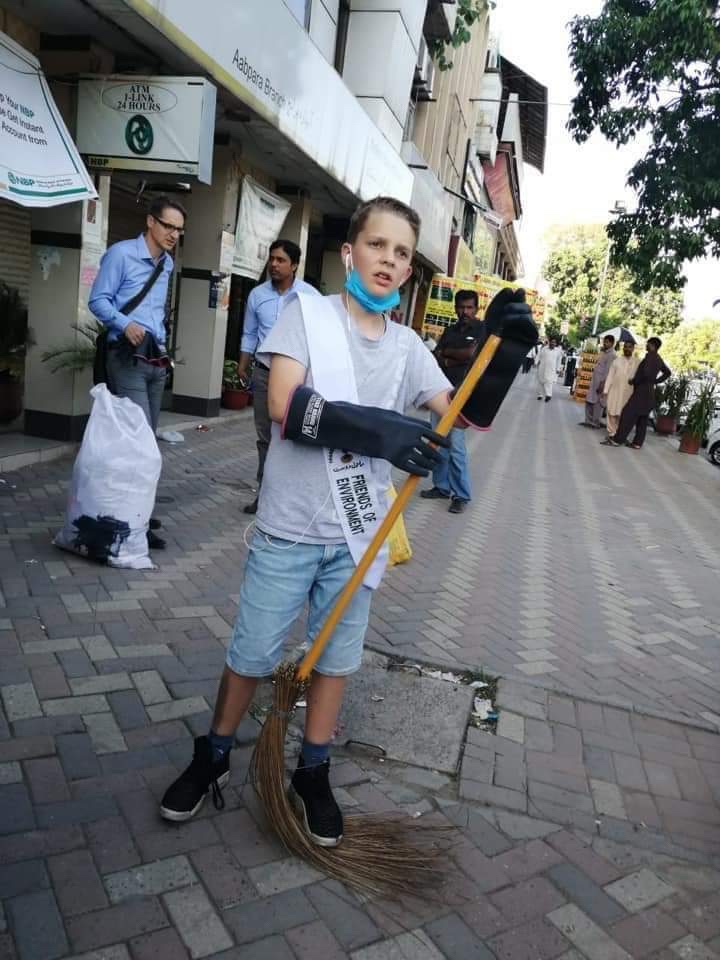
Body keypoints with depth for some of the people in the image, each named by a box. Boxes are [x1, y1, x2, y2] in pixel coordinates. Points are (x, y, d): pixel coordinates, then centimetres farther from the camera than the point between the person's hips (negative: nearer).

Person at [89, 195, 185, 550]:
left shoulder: (167, 264, 17)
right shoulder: (121, 254, -6)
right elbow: (97, 300, -10)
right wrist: (125, 324, -26)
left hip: (156, 359, 8)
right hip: (128, 358, -8)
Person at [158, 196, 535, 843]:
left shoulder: (407, 346, 4)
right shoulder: (308, 313, -6)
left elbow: (466, 415, -1)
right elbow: (285, 406, -20)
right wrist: (378, 431, -29)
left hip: (357, 534, 3)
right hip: (289, 527, -3)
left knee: (338, 658, 15)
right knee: (252, 655, 10)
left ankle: (312, 776, 35)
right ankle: (212, 759, 35)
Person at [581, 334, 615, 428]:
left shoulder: (611, 355, -14)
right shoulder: (603, 352, 14)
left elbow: (608, 371, -19)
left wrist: (602, 383, -23)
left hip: (601, 381, -9)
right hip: (594, 380, 9)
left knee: (597, 403, -3)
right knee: (589, 401, 10)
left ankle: (596, 423, 5)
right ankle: (588, 420, 18)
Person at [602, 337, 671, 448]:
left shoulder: (650, 356, -14)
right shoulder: (659, 359, 15)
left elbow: (646, 372, -26)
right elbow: (668, 372, 27)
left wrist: (634, 381, -13)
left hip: (642, 391, -10)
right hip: (649, 392, 10)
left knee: (628, 414, -10)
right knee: (642, 418, 8)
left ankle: (617, 440, -11)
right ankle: (637, 443, 8)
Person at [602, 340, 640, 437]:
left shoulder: (637, 362, 1)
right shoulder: (617, 360, 4)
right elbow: (610, 375, 3)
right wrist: (606, 390, 0)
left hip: (628, 392, -1)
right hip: (615, 390, 1)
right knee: (612, 412, 3)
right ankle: (611, 433, 11)